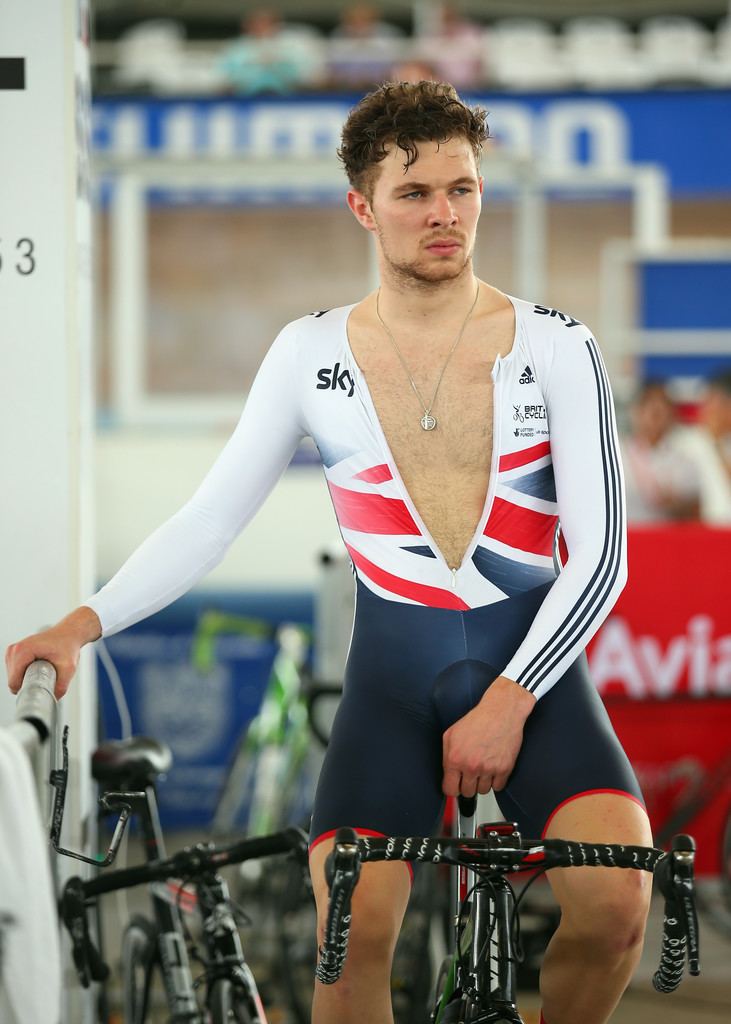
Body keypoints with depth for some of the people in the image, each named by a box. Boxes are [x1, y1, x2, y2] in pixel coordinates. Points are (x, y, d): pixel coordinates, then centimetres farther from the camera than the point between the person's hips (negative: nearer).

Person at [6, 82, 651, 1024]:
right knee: (350, 935, -25)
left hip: (535, 669, 0)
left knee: (615, 905, -26)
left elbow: (600, 557, -2)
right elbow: (209, 520, 5)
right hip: (391, 677, 1)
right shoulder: (313, 353, 3)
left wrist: (507, 703, -11)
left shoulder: (554, 346, -1)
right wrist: (85, 623, -8)